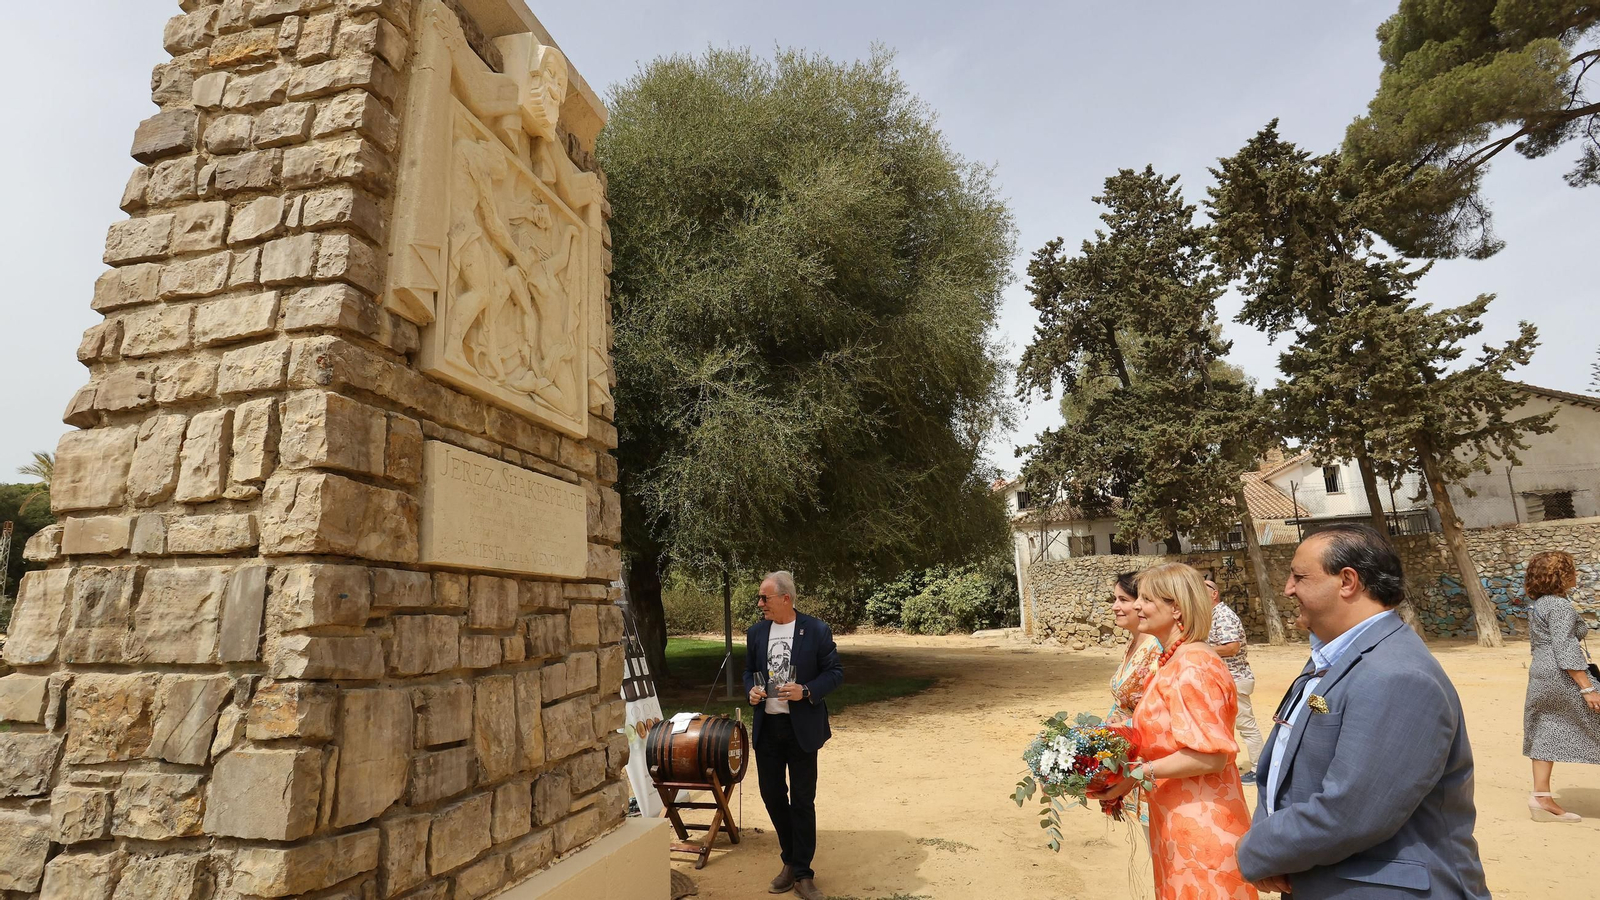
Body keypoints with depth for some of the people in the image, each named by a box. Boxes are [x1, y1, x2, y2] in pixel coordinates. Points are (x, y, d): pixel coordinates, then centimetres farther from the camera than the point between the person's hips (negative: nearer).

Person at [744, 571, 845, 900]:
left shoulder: (816, 630, -10)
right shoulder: (756, 632, 3)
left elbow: (835, 671, -6)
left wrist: (807, 691, -21)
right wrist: (751, 690, -7)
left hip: (802, 727, -4)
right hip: (767, 726, 4)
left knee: (802, 801, 5)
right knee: (772, 796, 13)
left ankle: (803, 873, 21)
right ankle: (791, 861, 34)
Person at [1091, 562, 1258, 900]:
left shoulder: (1192, 667, -21)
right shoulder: (1174, 662, 8)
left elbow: (1209, 755, -24)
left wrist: (1137, 773, -21)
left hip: (1199, 824, -9)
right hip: (1178, 819, 9)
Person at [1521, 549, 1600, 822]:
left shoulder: (1537, 605, 14)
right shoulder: (1560, 606, -15)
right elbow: (1565, 649, -20)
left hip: (1539, 675, 9)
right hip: (1562, 676, -9)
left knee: (1546, 732, 8)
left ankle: (1541, 796, 9)